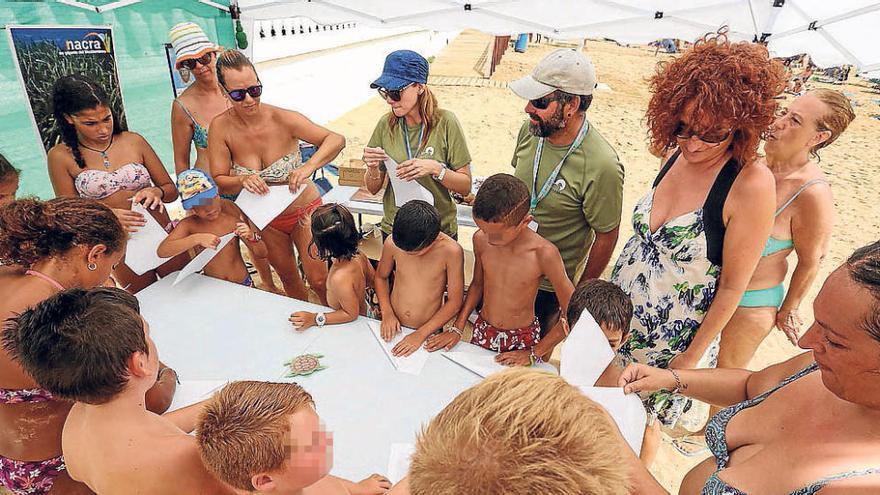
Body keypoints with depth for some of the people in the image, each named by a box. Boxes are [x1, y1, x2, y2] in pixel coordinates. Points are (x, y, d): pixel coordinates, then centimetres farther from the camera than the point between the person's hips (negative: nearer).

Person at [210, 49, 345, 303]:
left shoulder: (282, 119, -23)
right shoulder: (221, 127, -15)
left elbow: (337, 139, -28)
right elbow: (219, 181, -12)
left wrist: (308, 168, -43)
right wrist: (242, 181, -34)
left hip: (304, 211, -3)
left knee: (319, 281, -1)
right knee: (288, 277, 21)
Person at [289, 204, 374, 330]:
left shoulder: (340, 278, -40)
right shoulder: (358, 255, -17)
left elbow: (351, 314, -26)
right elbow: (371, 279, 1)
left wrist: (315, 319, -27)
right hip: (364, 310, 7)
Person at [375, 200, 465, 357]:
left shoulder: (451, 251, -22)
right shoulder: (392, 243, -15)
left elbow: (454, 302, -15)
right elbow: (381, 276, 4)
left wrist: (421, 334, -17)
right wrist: (387, 312, -8)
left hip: (429, 332, -2)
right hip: (393, 327, 2)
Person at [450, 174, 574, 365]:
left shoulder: (544, 253, -27)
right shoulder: (480, 240, -14)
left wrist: (534, 353, -12)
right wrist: (457, 328, 1)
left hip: (523, 338, -3)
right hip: (483, 331, 4)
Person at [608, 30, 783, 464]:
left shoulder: (751, 184, -24)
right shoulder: (675, 155, -6)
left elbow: (733, 286, -17)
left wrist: (691, 357, -10)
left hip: (672, 338, -5)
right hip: (618, 317, 6)